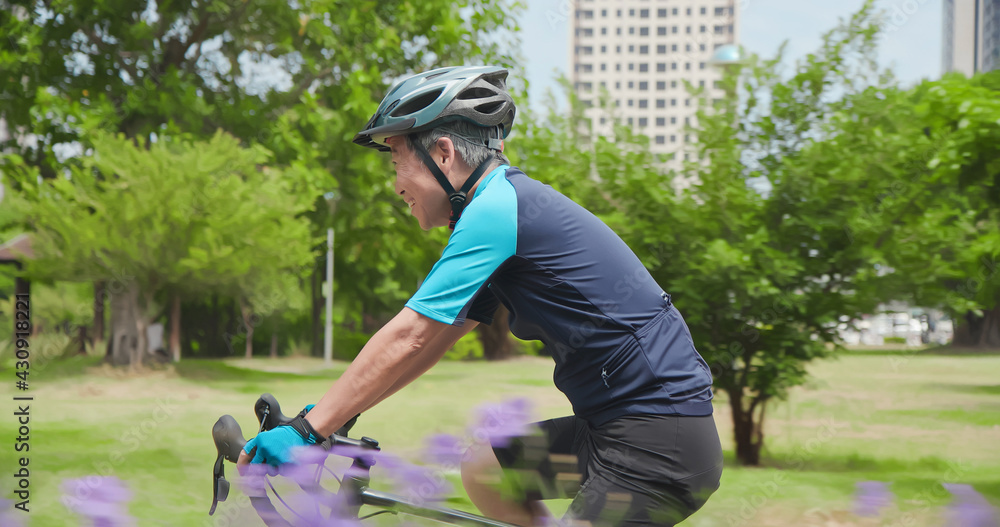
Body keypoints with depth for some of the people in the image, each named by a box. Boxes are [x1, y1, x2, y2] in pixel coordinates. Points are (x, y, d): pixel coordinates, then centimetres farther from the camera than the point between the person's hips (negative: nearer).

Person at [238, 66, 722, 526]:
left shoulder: (497, 207, -15)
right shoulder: (505, 205, 16)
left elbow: (407, 338, -17)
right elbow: (434, 338, 21)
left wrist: (306, 430, -12)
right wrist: (332, 411, 20)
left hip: (658, 444, -10)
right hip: (625, 425, 10)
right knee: (482, 470, 15)